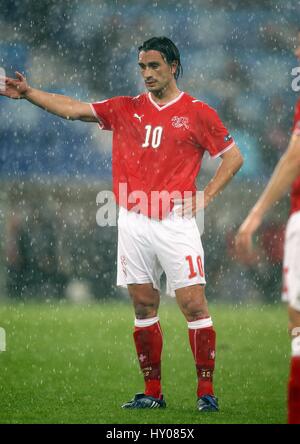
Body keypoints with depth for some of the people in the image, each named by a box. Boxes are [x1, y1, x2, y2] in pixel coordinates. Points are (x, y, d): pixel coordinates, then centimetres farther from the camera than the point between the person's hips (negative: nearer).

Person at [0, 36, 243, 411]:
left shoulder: (197, 112, 2)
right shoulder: (126, 109, 11)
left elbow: (233, 156, 6)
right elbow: (72, 109, 8)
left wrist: (205, 197, -3)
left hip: (175, 222, -4)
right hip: (133, 222, 4)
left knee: (193, 304, -8)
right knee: (144, 306, 5)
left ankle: (206, 392, -2)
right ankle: (152, 392, 12)